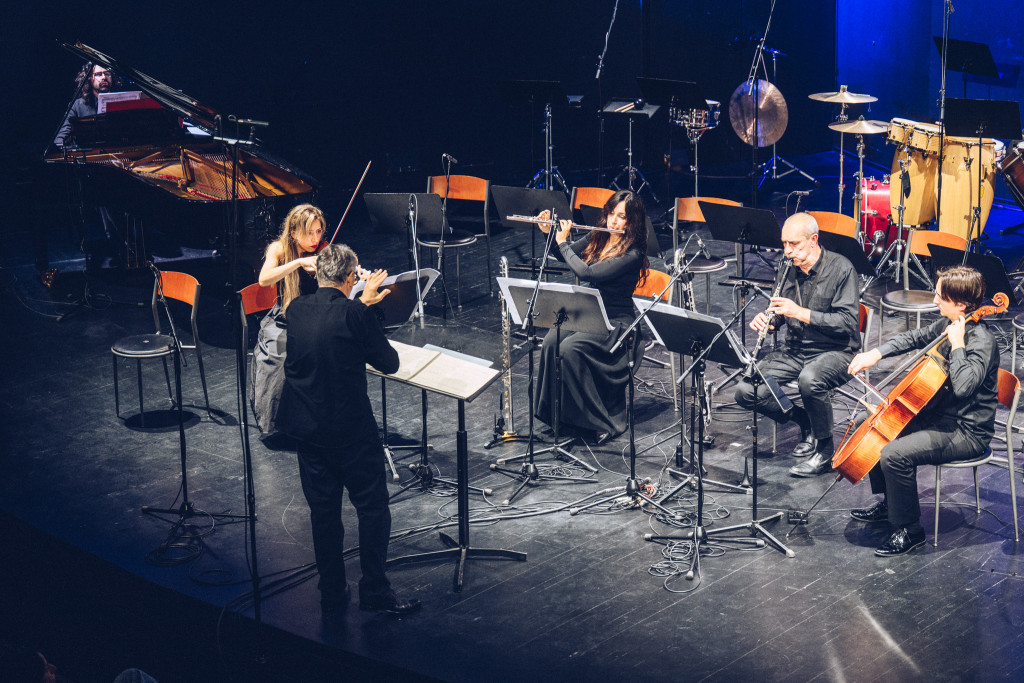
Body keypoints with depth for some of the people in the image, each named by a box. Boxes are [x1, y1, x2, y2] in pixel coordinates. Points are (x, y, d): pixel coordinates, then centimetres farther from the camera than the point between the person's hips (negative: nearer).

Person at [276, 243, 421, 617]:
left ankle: (332, 593, 22)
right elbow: (389, 363, -7)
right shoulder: (356, 316, -17)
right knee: (373, 508, 7)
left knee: (323, 509, 14)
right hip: (349, 427, -6)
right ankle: (374, 592, 11)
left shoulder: (296, 309, 1)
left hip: (305, 424, 6)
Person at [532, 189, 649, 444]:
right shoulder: (598, 237, 7)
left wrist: (563, 242, -12)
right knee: (550, 342, -22)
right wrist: (548, 232, 5)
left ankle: (599, 421, -20)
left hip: (615, 323, -7)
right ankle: (555, 411, -11)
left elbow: (587, 272, -24)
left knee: (570, 348, -30)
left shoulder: (633, 253, -16)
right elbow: (565, 256, 23)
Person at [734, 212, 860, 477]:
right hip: (794, 350, 6)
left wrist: (801, 313, -26)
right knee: (746, 392, -14)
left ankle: (825, 452, -16)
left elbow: (848, 323, -20)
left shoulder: (840, 269, -13)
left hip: (835, 352, -6)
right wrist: (766, 318, -6)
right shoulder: (789, 268, 6)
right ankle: (804, 421, 10)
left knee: (809, 380, -40)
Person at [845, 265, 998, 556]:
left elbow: (962, 386, -40)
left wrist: (957, 345, -29)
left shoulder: (981, 342, -25)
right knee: (868, 422, 16)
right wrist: (876, 353, 6)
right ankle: (888, 502, 26)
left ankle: (909, 530, -10)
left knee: (894, 455, -29)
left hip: (966, 432, -10)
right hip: (937, 413, 10)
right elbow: (914, 338, 19)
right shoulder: (947, 325, 2)